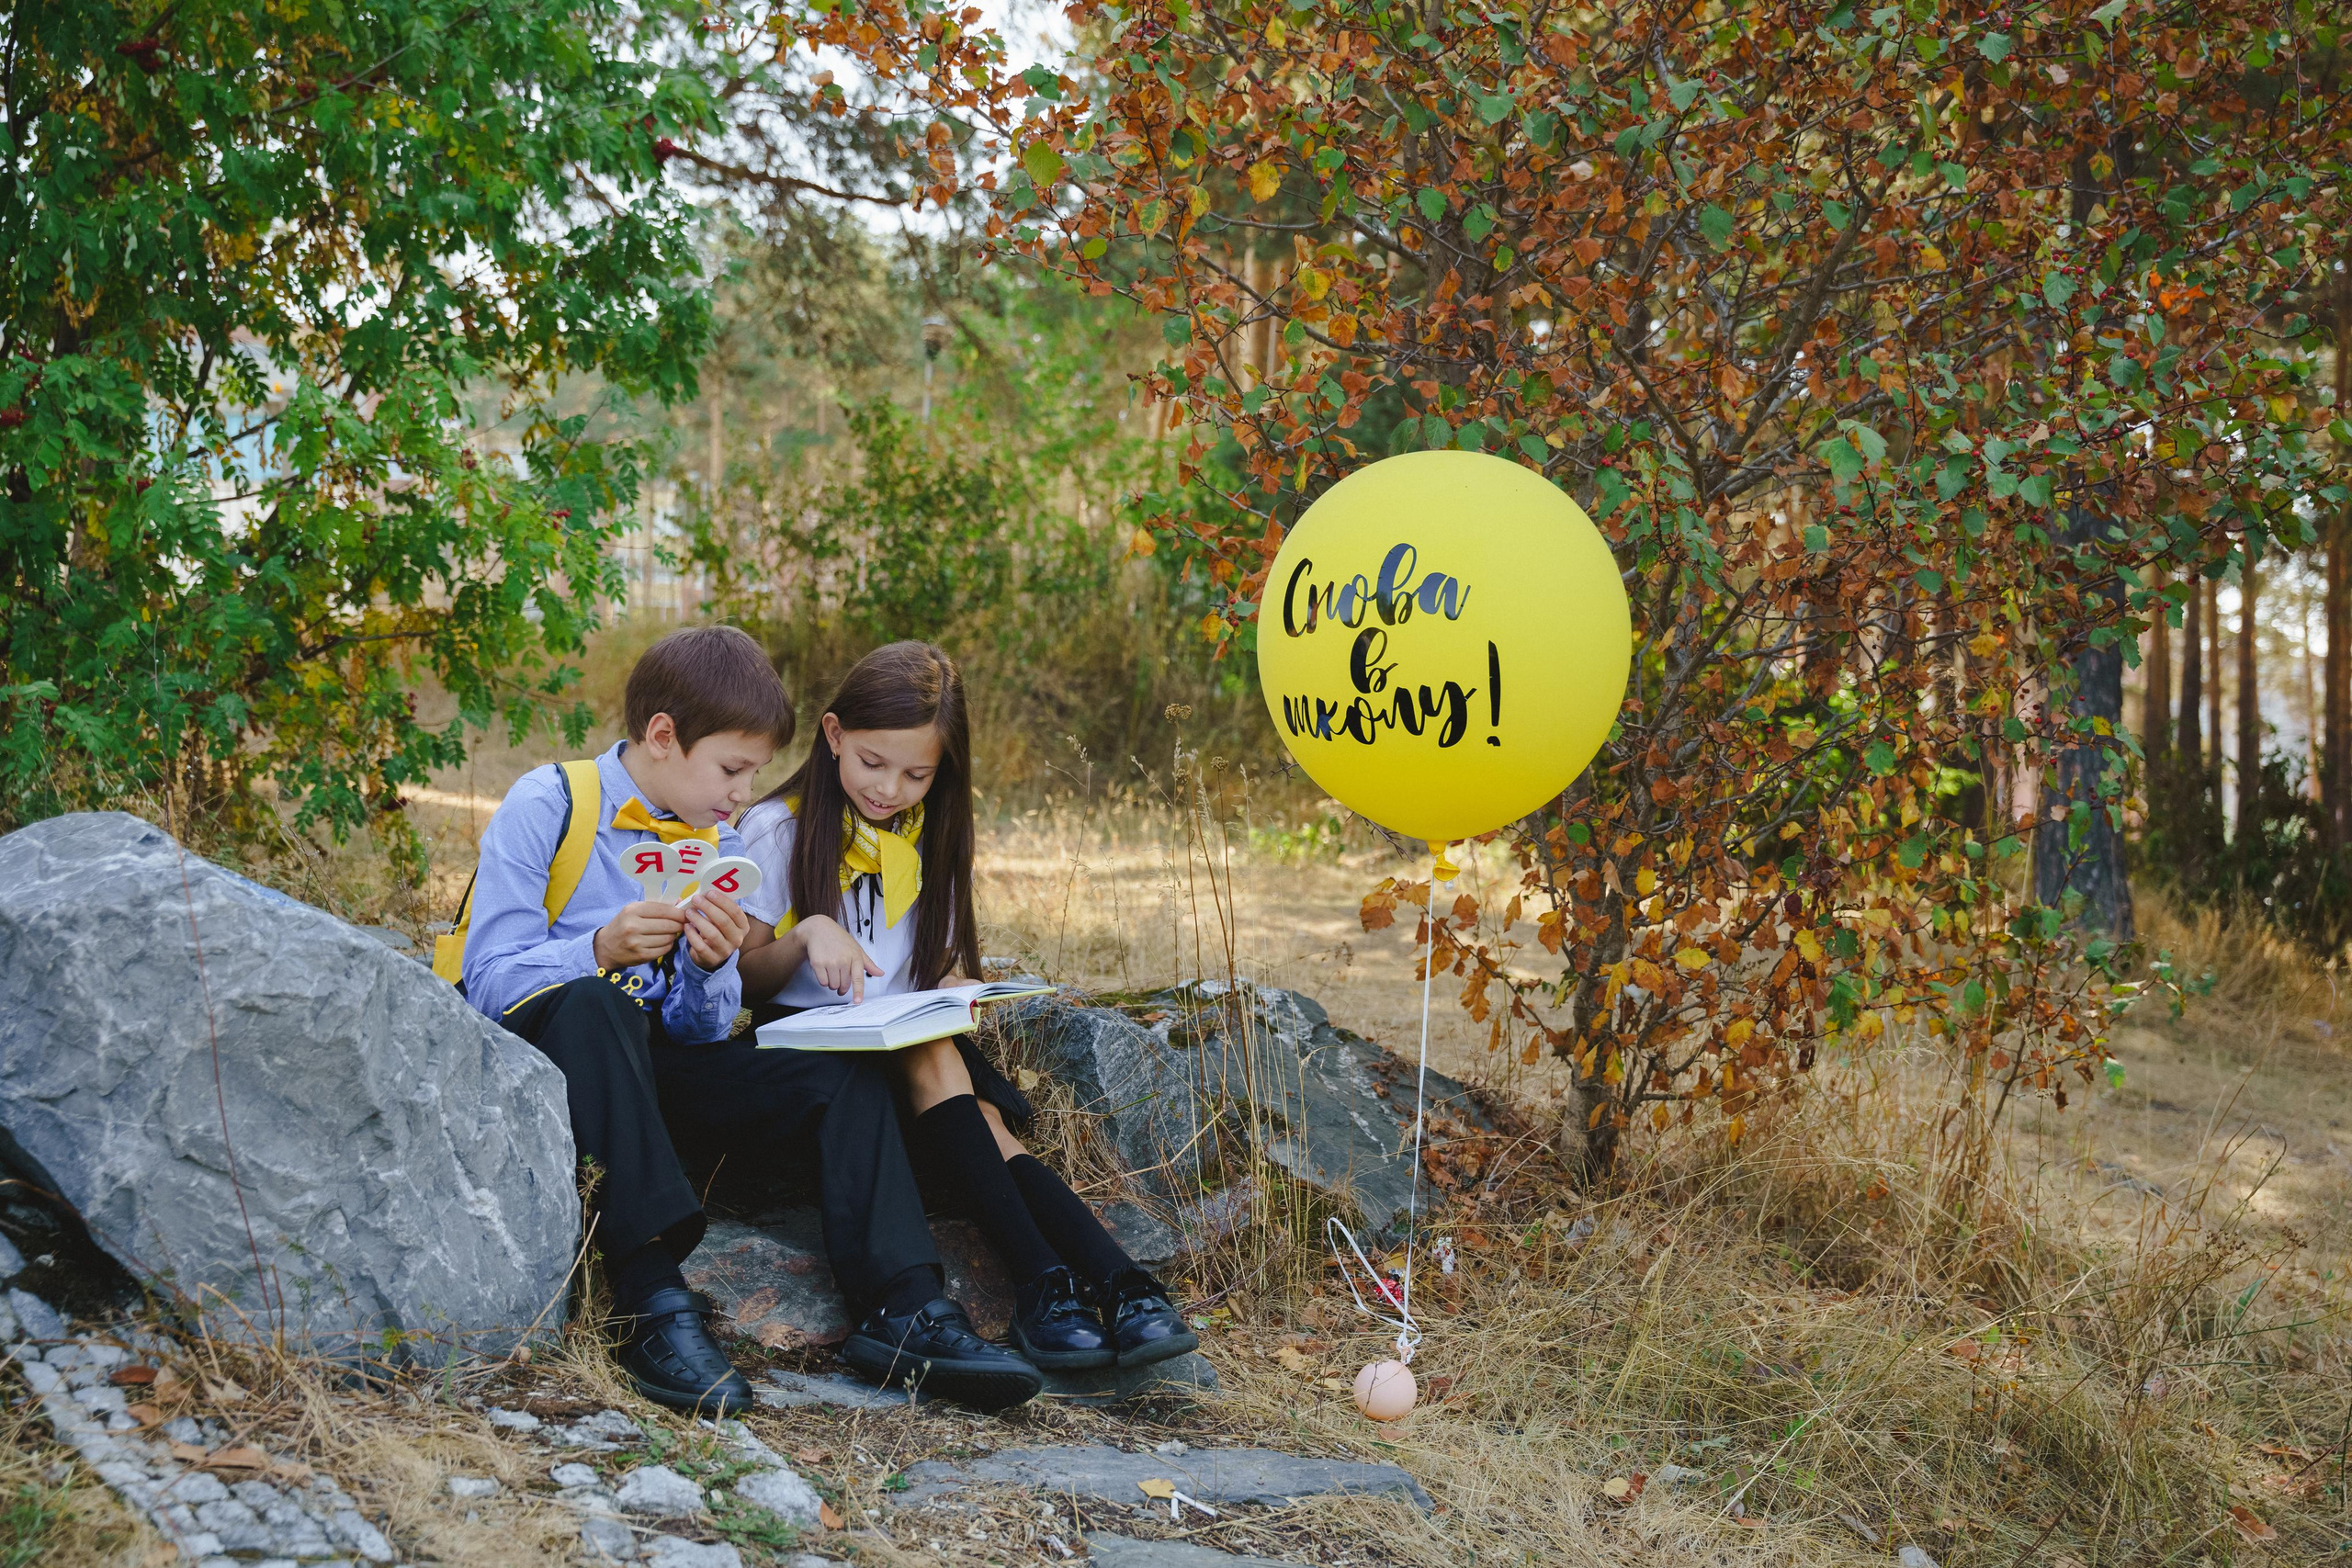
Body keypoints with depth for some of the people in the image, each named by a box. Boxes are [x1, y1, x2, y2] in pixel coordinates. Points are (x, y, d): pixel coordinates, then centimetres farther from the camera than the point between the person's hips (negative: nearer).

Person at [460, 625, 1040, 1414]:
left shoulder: (720, 847, 9)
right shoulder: (544, 808, -8)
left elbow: (703, 1034, 4)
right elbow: (491, 982, -16)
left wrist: (711, 969, -18)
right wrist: (600, 949, -33)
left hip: (646, 1064, 6)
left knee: (842, 1072, -12)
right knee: (593, 1001, -39)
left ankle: (903, 1310, -27)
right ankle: (654, 1301, -45)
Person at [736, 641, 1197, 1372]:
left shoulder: (932, 838, 14)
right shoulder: (780, 830, 0)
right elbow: (743, 976, -1)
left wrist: (952, 991, -7)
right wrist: (808, 934, -21)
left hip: (915, 1039, 4)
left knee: (987, 1129, -27)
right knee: (933, 1059, -34)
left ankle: (1121, 1285, -44)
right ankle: (1039, 1281, -43)